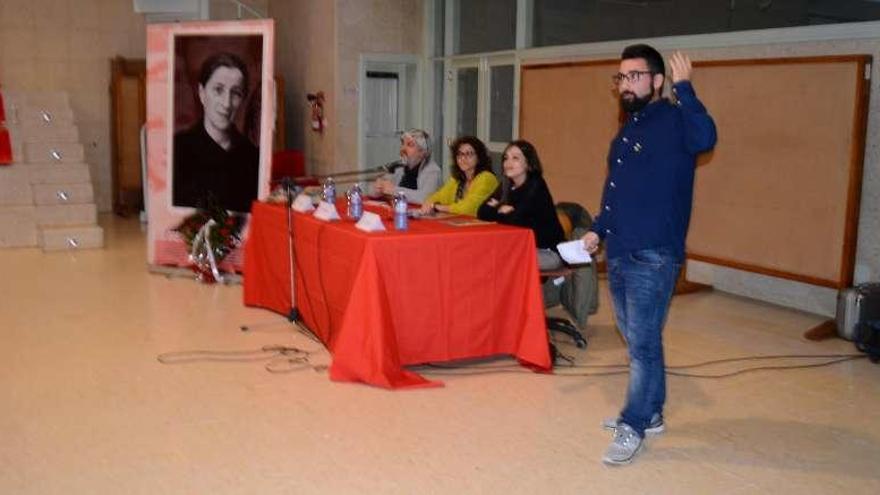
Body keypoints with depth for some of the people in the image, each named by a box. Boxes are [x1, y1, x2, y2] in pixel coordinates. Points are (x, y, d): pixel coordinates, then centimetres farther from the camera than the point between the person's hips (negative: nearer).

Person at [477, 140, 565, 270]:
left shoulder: (536, 186, -16)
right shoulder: (506, 186, 5)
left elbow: (516, 220, -25)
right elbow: (482, 213, -1)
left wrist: (496, 210, -7)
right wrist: (501, 210, -17)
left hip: (548, 253, -7)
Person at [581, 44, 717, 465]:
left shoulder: (674, 121, -9)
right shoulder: (628, 130, 17)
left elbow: (705, 138, -33)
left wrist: (683, 88, -29)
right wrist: (598, 230, 17)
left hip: (653, 257, -9)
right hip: (619, 254, 9)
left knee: (643, 343, -2)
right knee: (636, 340, 16)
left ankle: (634, 427, 8)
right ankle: (650, 412, 30)